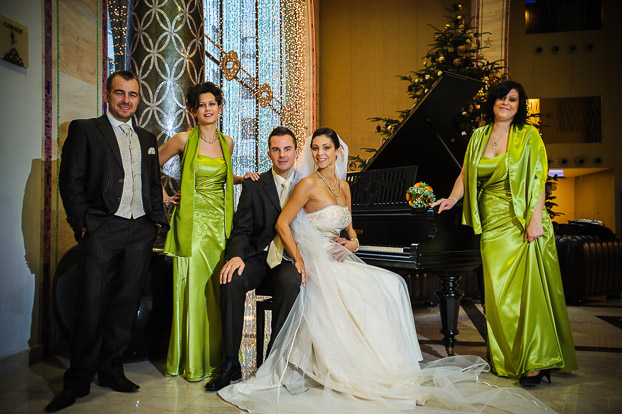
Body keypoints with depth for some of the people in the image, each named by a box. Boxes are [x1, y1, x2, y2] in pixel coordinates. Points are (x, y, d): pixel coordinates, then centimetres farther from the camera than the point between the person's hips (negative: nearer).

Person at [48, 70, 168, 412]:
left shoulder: (147, 139, 19)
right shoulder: (84, 130, 6)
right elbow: (70, 182, -2)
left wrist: (158, 220, 8)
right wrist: (83, 224, -9)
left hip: (141, 231, 4)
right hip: (103, 230, -4)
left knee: (126, 303, 8)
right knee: (91, 304, -4)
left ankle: (111, 370, 22)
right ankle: (77, 381, 10)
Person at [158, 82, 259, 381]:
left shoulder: (227, 142, 10)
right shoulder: (184, 140, -3)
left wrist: (242, 178, 8)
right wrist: (163, 196, 2)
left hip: (220, 221, 4)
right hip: (193, 220, -4)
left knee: (220, 289, 4)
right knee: (193, 288, -2)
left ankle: (217, 356, 19)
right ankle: (192, 362, 12)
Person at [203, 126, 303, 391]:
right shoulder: (254, 186, 8)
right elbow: (241, 230, 3)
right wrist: (236, 256, -19)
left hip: (288, 260, -1)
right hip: (257, 257, 1)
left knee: (291, 282, -35)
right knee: (231, 280, -29)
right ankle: (231, 363, -17)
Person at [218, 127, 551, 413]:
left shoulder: (343, 187, 14)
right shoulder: (308, 184, -7)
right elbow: (282, 223, -11)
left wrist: (352, 243, -4)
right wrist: (299, 261, -19)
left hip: (338, 258, 7)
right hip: (316, 260, -7)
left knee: (392, 284, -9)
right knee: (367, 296, -25)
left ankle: (393, 362, -1)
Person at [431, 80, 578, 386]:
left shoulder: (528, 135, 1)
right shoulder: (479, 136, 13)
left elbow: (538, 180, -6)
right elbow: (465, 174, 16)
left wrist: (535, 220, -15)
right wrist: (453, 198, -1)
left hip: (522, 224, -4)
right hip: (492, 224, 4)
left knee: (528, 290, -7)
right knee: (498, 293, 5)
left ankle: (535, 362, 4)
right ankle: (509, 361, 17)